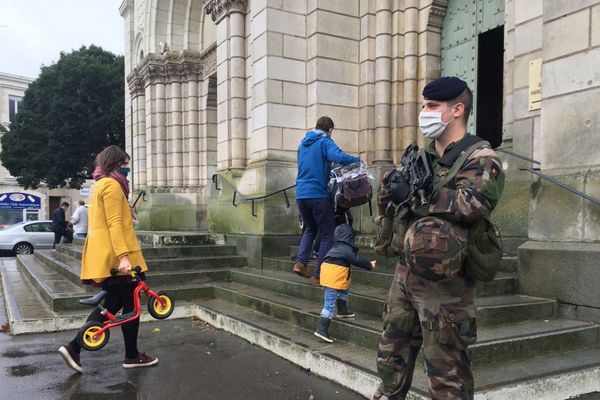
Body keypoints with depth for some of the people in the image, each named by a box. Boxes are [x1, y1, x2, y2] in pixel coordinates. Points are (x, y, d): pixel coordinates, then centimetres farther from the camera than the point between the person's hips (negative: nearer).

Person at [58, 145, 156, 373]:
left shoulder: (100, 185, 20)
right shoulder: (112, 185, -11)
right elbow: (115, 224, -21)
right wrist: (123, 256, -27)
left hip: (104, 257, 10)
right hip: (116, 256, -10)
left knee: (112, 303, 12)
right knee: (130, 304, 2)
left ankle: (74, 347, 7)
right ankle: (132, 356, 12)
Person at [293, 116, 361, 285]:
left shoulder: (303, 143, 19)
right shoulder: (325, 141, -4)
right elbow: (338, 156, -24)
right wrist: (358, 160, -11)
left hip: (301, 194, 7)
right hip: (318, 194, -7)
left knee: (310, 229, 24)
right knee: (327, 234, 4)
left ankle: (301, 262, 4)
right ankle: (319, 275, 1)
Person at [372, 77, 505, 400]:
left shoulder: (479, 158, -9)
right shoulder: (425, 156, 15)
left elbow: (475, 202, -27)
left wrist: (416, 194, -20)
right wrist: (395, 184, -5)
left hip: (442, 281, -7)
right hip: (405, 272, 8)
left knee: (445, 370, 6)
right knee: (391, 354, 19)